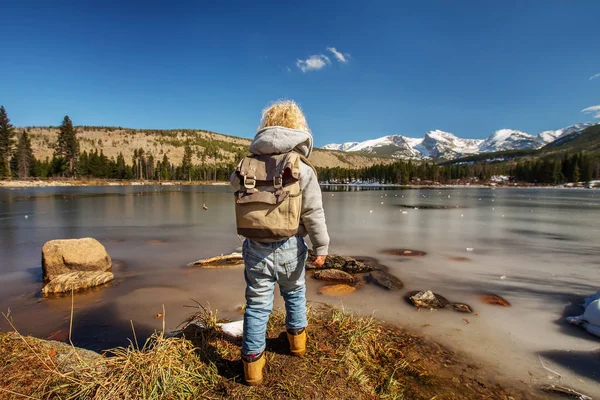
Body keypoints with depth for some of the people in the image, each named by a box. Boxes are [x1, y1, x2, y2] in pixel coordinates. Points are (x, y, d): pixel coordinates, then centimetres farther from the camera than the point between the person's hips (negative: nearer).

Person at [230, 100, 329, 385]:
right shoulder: (302, 169, -12)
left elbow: (235, 182, 20)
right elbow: (313, 212, -12)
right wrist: (321, 247, -4)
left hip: (256, 247, 1)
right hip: (289, 247, -1)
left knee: (257, 304, 12)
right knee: (294, 292, 25)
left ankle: (252, 361, 20)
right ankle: (297, 338, 46)